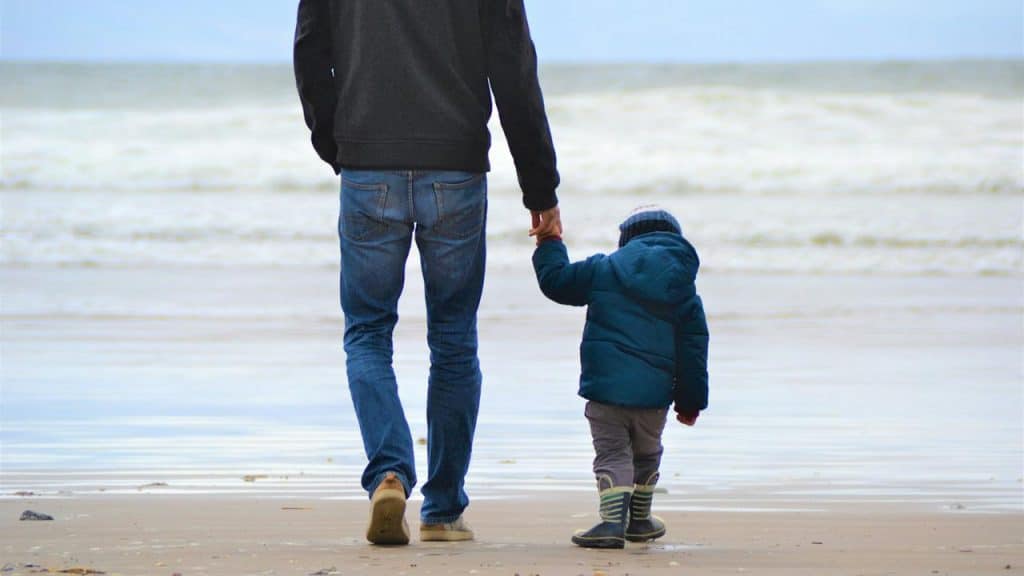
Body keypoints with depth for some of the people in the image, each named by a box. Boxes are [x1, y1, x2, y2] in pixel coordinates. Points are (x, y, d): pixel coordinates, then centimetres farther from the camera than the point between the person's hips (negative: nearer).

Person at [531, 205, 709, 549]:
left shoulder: (603, 269, 2)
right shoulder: (684, 291, 8)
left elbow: (556, 281, 7)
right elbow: (693, 349, 8)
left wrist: (549, 246, 25)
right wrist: (691, 401, 13)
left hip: (606, 384, -2)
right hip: (654, 393, 2)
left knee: (612, 453, 2)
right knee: (646, 454, 22)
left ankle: (613, 520, -18)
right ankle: (640, 521, 36)